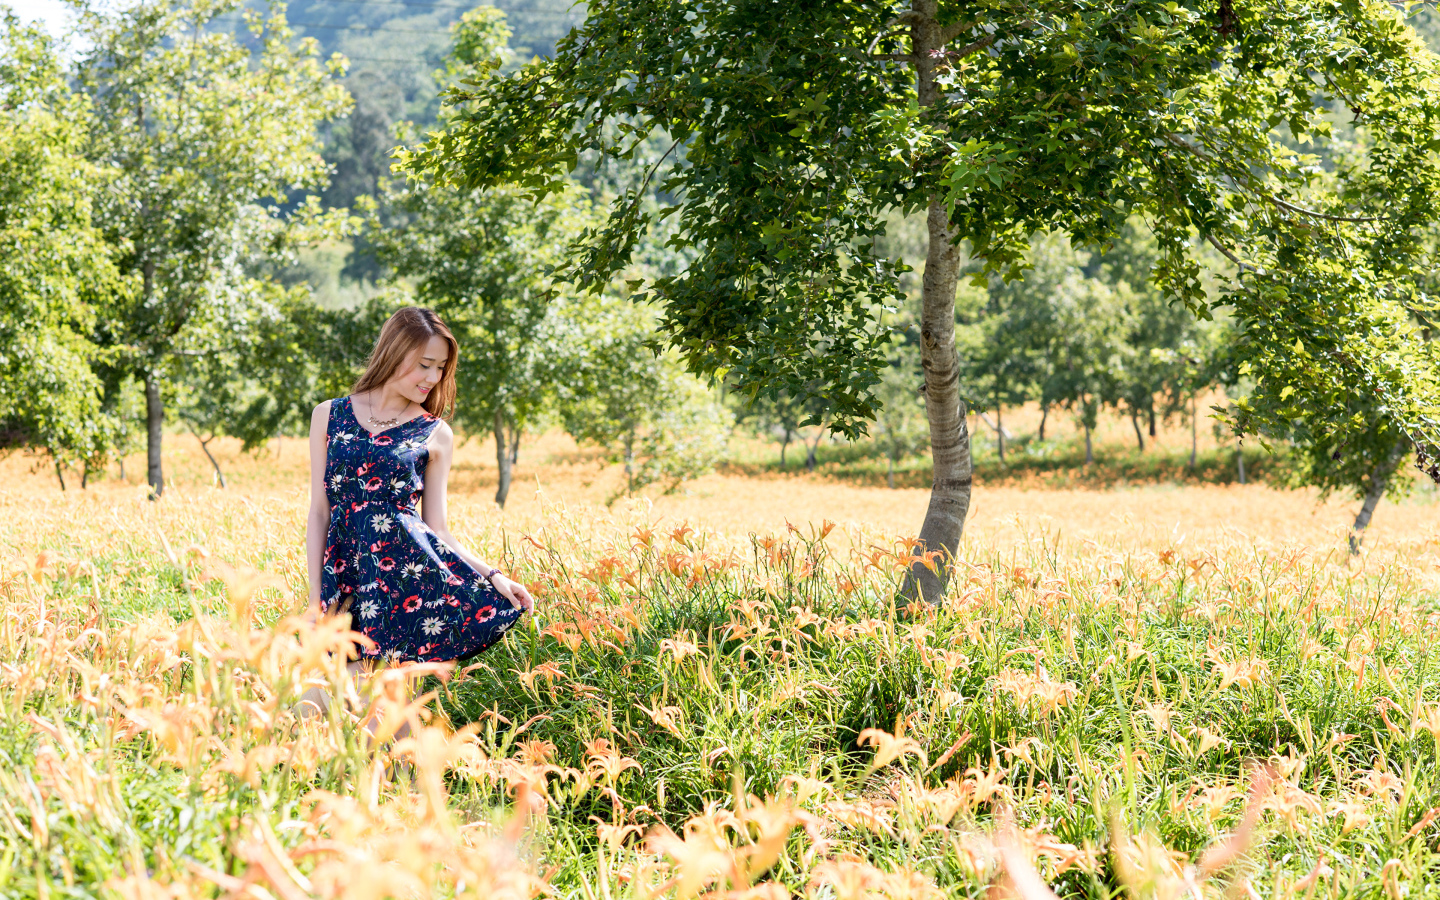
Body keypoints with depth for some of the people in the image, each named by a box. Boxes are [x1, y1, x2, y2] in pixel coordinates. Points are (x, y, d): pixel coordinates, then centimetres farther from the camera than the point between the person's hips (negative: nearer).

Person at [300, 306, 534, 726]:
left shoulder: (435, 435, 10)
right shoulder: (329, 416, 11)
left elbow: (438, 528, 8)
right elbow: (319, 511, 9)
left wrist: (492, 574, -5)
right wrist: (316, 597, 2)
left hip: (409, 566, 0)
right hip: (345, 575, 0)